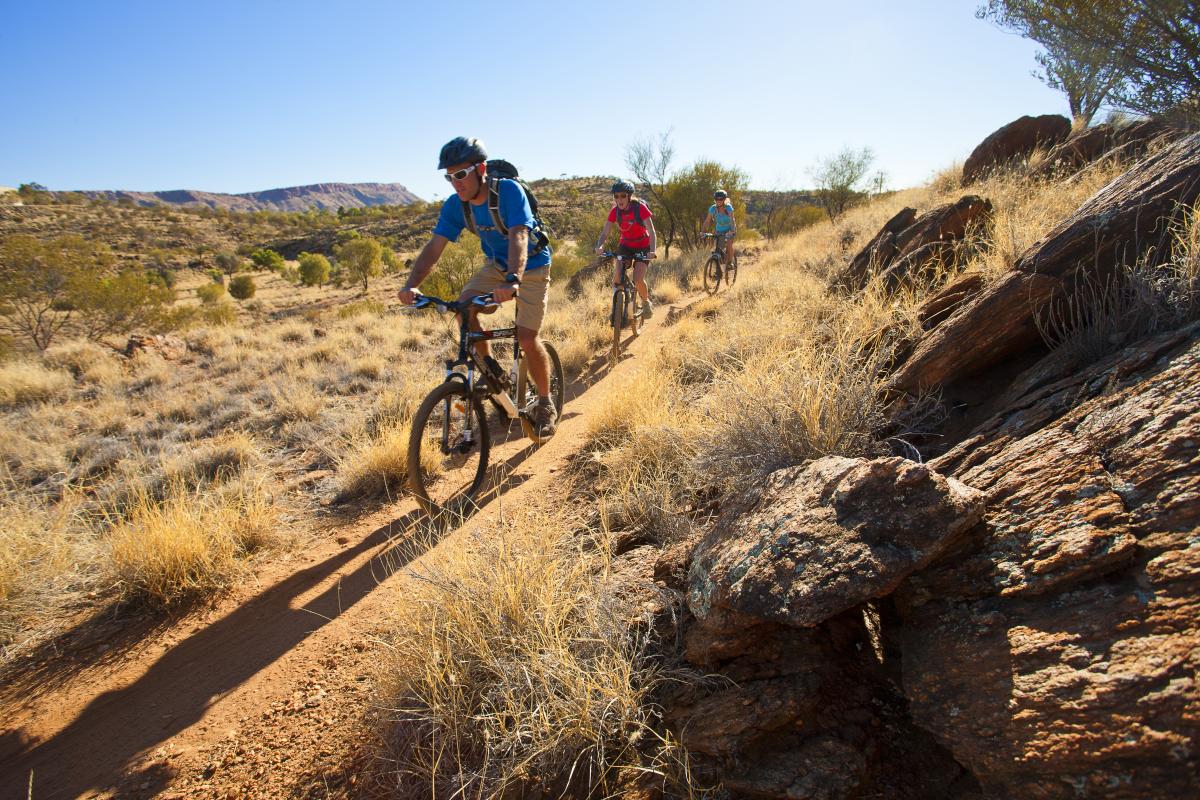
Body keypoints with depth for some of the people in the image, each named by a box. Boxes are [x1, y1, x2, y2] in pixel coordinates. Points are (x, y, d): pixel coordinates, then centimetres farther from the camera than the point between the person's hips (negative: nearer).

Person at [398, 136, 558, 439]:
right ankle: (489, 367, 1)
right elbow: (434, 246, -20)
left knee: (527, 339, -15)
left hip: (531, 266, -5)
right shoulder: (455, 205, -13)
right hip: (496, 265, 5)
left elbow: (518, 238, -41)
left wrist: (512, 280, -59)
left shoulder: (508, 190, -28)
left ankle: (545, 405, 6)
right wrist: (411, 285, -36)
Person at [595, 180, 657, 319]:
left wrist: (652, 251, -45)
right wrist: (599, 246, -38)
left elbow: (652, 232, -28)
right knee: (617, 278, -17)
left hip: (642, 247, -3)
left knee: (638, 280, -19)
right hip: (625, 245, 3)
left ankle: (646, 303, 10)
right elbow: (605, 233, -16)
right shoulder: (615, 211, -13)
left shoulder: (640, 208, -23)